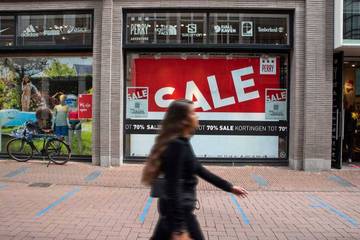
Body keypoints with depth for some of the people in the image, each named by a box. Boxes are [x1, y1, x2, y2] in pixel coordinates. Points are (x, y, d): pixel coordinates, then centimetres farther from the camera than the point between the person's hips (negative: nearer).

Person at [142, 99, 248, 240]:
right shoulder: (177, 145, -21)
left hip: (172, 208, 9)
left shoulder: (182, 143, 10)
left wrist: (229, 187, 21)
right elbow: (173, 187, -25)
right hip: (179, 209, -9)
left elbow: (199, 170, 17)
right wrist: (178, 228, -26)